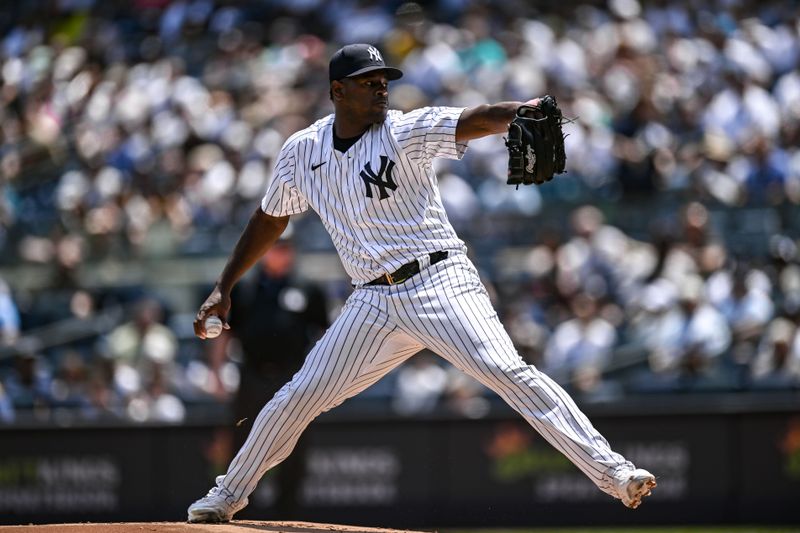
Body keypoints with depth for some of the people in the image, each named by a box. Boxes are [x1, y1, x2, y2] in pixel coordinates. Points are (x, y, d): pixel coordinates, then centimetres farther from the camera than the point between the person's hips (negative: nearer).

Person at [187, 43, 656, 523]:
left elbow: (476, 120, -24)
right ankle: (229, 495, 25)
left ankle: (611, 471, -25)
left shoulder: (404, 132, -7)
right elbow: (270, 220, 22)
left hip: (439, 281, -4)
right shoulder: (302, 151, 7)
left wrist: (526, 111, -45)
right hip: (374, 302, 4)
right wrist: (224, 288, 21)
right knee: (299, 397, 6)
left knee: (505, 370, -21)